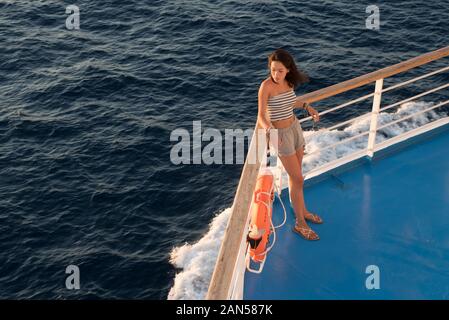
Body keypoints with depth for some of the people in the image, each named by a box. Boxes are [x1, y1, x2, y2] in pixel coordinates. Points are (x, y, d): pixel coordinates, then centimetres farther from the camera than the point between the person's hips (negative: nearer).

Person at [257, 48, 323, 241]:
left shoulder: (288, 82, -2)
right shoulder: (266, 86, -22)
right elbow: (261, 115, -26)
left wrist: (306, 106, 11)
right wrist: (268, 129, -44)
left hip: (295, 127, 6)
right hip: (280, 134, -6)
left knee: (295, 176, 21)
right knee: (298, 180, -1)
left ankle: (301, 210, 39)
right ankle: (300, 224, 11)